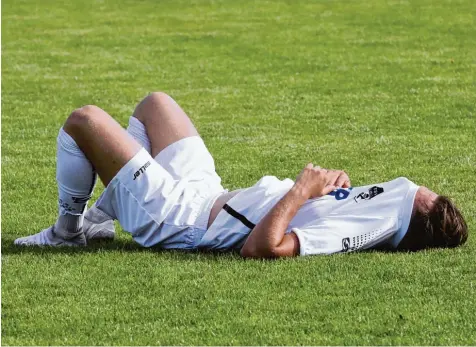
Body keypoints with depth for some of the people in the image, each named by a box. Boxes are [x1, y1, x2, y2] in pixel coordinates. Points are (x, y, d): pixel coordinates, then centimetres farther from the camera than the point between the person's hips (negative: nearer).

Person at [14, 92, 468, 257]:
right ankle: (99, 220, 30)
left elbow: (260, 247, -44)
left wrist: (302, 190, -34)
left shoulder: (347, 231, -34)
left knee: (84, 119, -5)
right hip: (207, 193, 9)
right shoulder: (382, 200, -9)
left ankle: (68, 230, 18)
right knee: (154, 103, 26)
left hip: (174, 217, -9)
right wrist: (332, 183, -8)